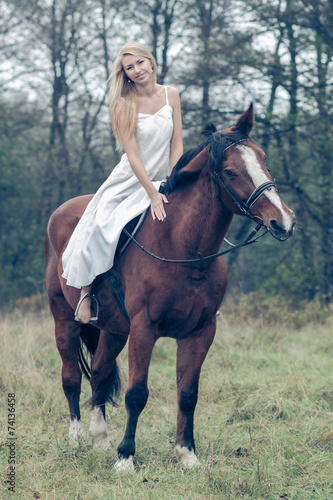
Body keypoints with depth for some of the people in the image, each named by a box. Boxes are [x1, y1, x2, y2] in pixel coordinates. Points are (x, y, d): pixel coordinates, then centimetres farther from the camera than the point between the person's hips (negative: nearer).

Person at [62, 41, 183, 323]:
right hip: (131, 181, -4)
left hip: (163, 179, 4)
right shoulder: (124, 104, -11)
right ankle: (86, 292, -7)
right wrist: (153, 194, -26)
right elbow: (133, 154, -17)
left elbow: (177, 145, -1)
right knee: (99, 229, -23)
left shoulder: (171, 96, -1)